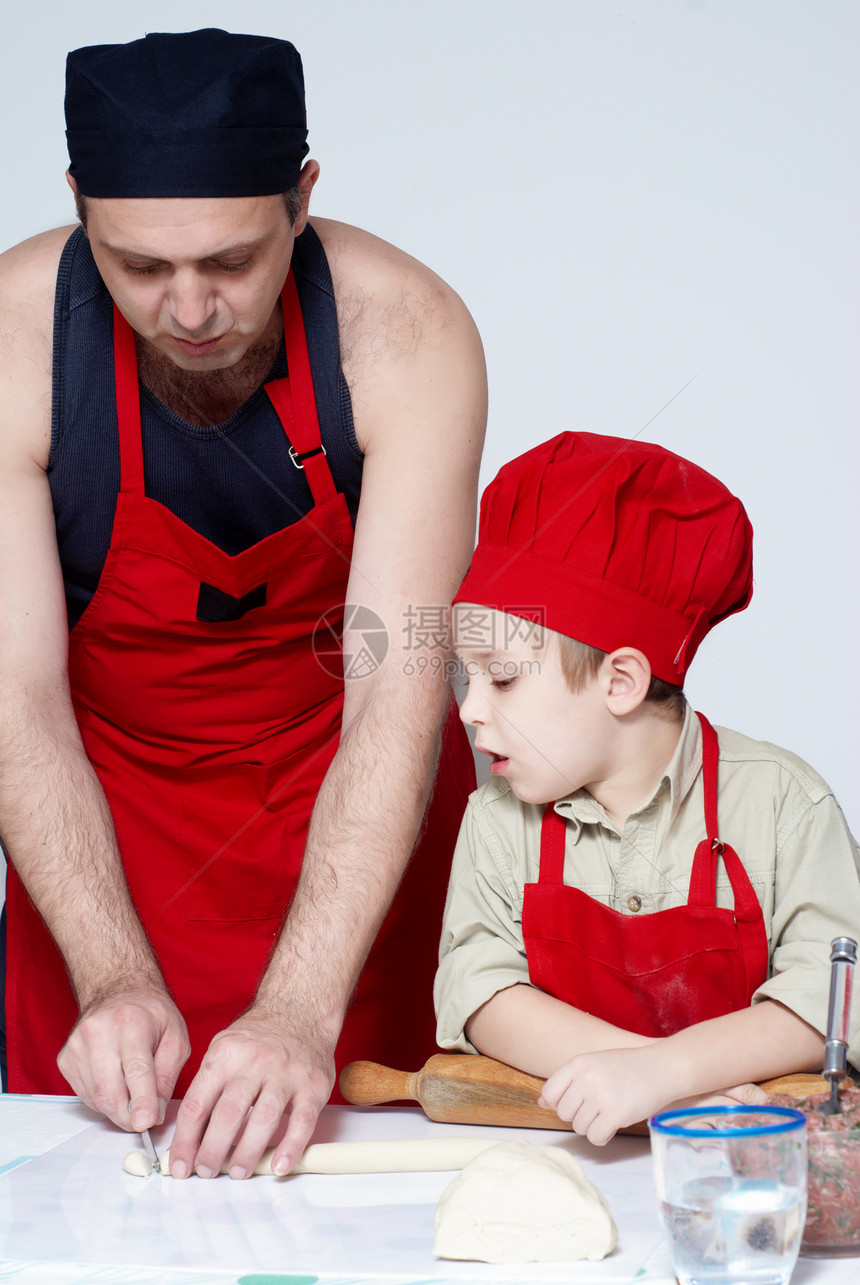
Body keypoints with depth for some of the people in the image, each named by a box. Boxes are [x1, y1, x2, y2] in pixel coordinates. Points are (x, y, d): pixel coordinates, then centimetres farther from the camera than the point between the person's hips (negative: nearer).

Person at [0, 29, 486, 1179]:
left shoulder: (404, 336, -24)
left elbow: (400, 692, -29)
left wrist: (304, 1010, -39)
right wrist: (113, 979, -34)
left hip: (362, 824, 0)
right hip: (105, 826, 1)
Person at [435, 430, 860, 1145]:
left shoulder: (779, 799, 0)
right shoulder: (498, 820, 11)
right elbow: (481, 990, -4)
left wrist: (668, 1069, -23)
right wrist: (646, 1069, -20)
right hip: (554, 1142, 2)